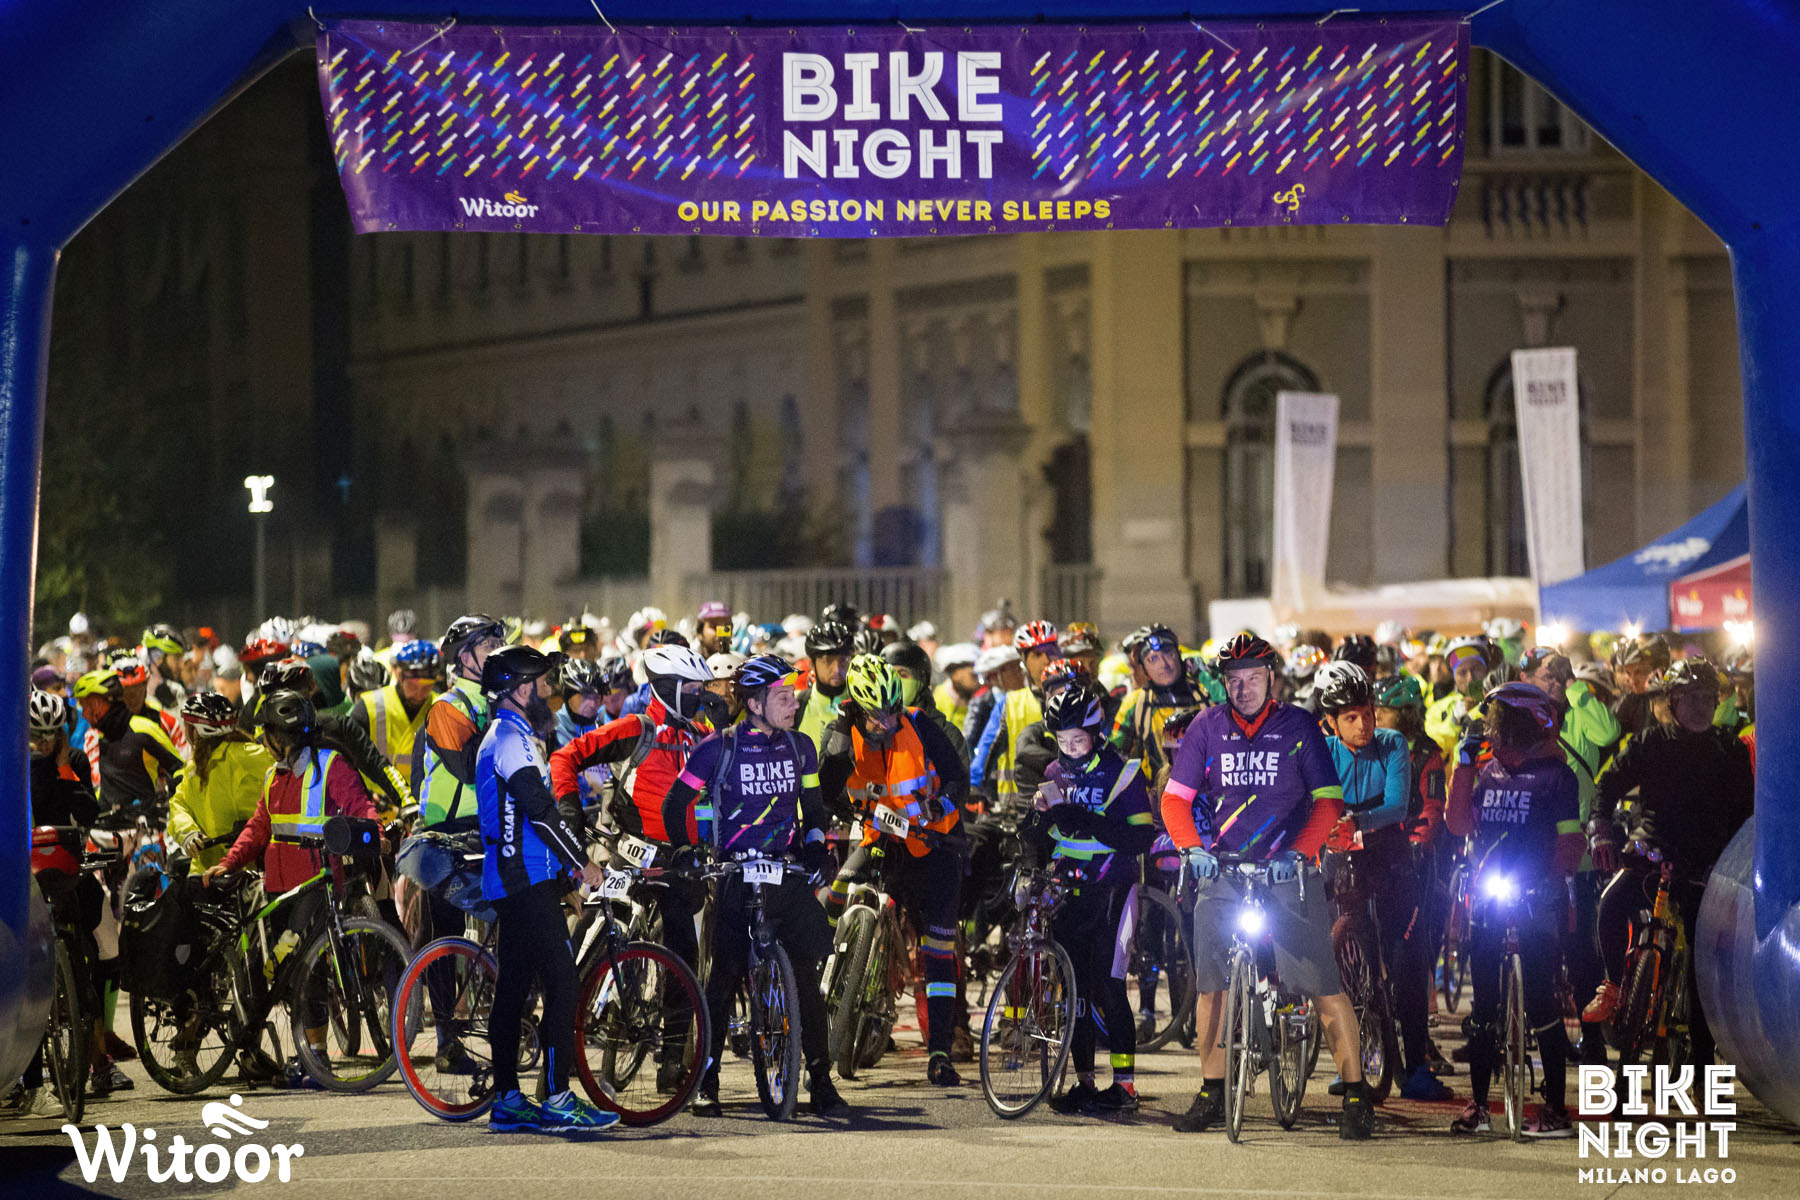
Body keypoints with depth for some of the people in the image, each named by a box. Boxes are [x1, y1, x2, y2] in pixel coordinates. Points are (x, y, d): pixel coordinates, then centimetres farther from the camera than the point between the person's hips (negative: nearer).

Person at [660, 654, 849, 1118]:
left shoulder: (800, 748, 8)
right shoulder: (719, 749, -4)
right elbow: (675, 803, 4)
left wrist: (816, 845, 0)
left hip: (789, 872, 3)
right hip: (736, 877, -3)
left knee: (807, 976, -3)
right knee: (724, 977, -1)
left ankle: (821, 1080, 4)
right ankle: (706, 1082, 9)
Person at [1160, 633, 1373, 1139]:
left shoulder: (1298, 726, -1)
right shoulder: (1207, 727, 5)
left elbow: (1328, 801, -4)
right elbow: (1175, 798, 4)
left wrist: (1296, 852, -19)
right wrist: (1193, 847, -15)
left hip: (1287, 870, -2)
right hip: (1221, 868, 2)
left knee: (1325, 985, -8)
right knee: (1211, 983, -2)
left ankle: (1356, 1096, -3)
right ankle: (1211, 1093, 12)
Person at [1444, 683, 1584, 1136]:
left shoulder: (1554, 775, -2)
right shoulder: (1490, 773, 13)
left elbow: (1571, 839, -4)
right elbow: (1458, 824, 6)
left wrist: (1554, 880, -17)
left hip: (1535, 896, -6)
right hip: (1488, 895, 6)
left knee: (1540, 1000, -8)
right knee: (1482, 1001, 7)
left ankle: (1555, 1108, -5)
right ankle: (1477, 1105, 14)